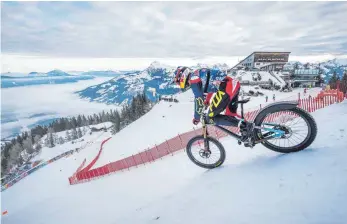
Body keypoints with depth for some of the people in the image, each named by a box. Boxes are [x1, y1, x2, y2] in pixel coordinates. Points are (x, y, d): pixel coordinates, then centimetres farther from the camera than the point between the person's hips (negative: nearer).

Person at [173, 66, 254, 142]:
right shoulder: (200, 75, 26)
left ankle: (242, 125, -6)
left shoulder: (193, 78, -3)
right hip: (234, 84, 10)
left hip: (225, 89, -10)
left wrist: (196, 118, 8)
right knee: (230, 115, 26)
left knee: (210, 118, 0)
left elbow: (199, 100, -5)